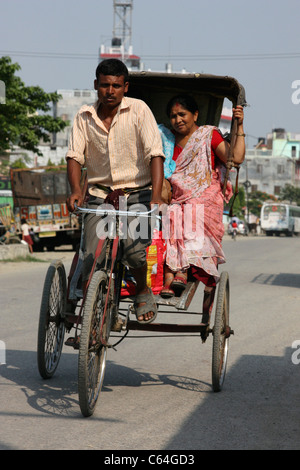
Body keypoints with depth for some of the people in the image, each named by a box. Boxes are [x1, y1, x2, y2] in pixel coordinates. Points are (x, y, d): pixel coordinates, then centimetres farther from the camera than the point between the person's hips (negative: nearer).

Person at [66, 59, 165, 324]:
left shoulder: (138, 110, -6)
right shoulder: (84, 116, 4)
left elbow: (155, 153, -13)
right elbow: (75, 155, 0)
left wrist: (156, 195, -26)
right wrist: (75, 190, -19)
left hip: (137, 193, -2)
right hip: (100, 195, 3)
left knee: (134, 248, -26)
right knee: (93, 258, -12)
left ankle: (144, 293, 3)